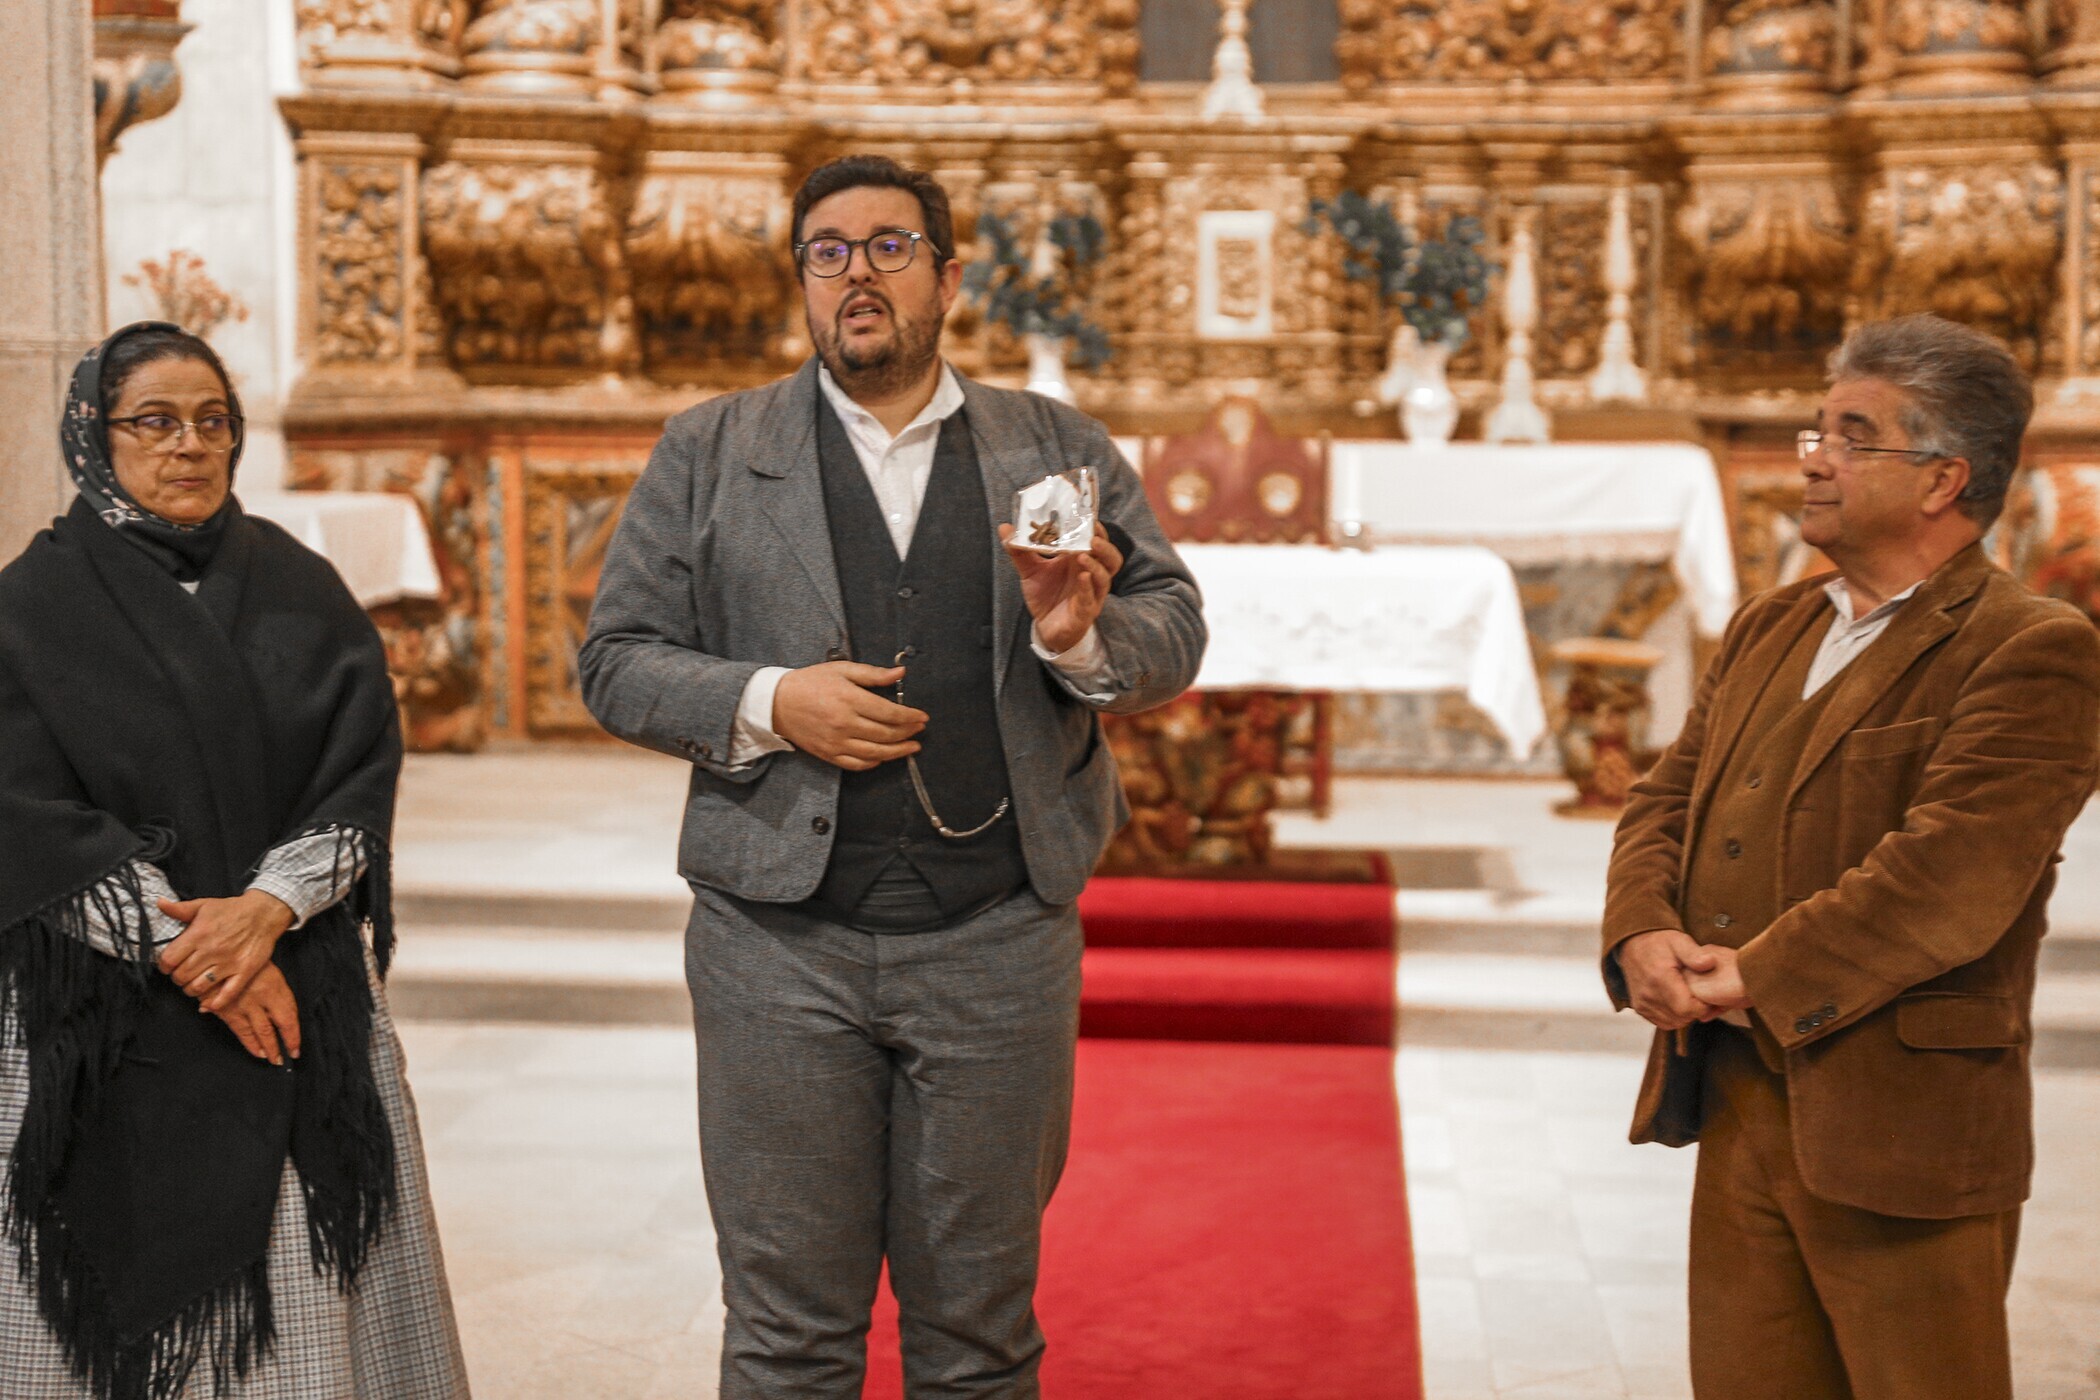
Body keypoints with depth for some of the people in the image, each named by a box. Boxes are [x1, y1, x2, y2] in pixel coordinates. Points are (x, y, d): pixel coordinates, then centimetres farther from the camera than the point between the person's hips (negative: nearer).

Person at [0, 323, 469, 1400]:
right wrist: (189, 948, -14)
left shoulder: (300, 588, 9)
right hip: (113, 1021, -2)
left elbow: (365, 767, 1)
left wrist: (268, 908, -14)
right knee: (136, 1267, 0)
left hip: (303, 993, 2)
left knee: (306, 1286, 2)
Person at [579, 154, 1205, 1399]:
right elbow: (618, 663, 5)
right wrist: (768, 703, -12)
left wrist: (1084, 634, -15)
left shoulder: (1063, 452, 10)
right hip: (781, 940, 0)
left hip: (999, 945, 1)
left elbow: (1176, 638, 7)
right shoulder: (709, 454, 8)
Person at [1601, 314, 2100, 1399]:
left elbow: (1948, 870, -21)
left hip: (1904, 1133, -7)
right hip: (1734, 1108, 7)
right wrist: (1643, 934, -8)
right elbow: (1666, 799, 12)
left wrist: (1758, 977, -19)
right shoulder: (1767, 628, 16)